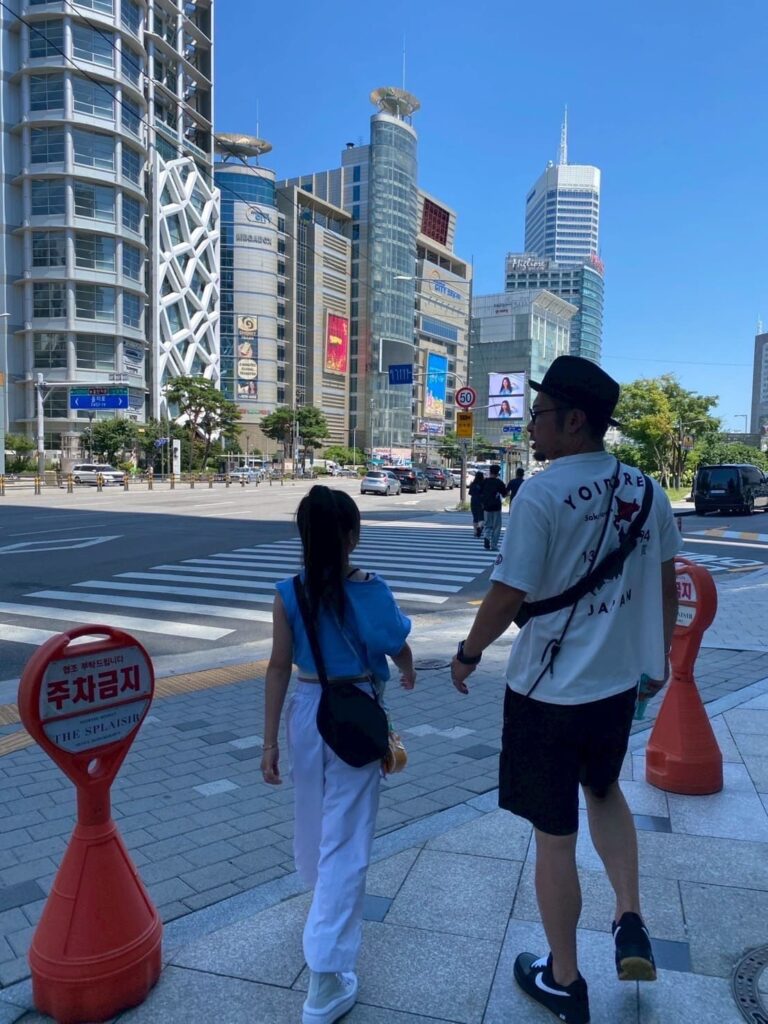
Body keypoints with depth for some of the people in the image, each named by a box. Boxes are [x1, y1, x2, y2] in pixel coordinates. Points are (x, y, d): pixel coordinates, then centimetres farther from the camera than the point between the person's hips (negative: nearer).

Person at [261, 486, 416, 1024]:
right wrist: (409, 672, 23)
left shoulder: (289, 594, -10)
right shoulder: (371, 590, -14)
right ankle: (327, 979, 5)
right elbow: (399, 650, 0)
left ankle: (326, 900, 56)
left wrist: (269, 741, -2)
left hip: (307, 711, 4)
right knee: (345, 837, 3)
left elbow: (279, 668, -8)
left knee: (314, 818, 27)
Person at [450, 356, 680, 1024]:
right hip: (620, 682, 6)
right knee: (604, 792, 32)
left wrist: (469, 653, -2)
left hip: (548, 691, -6)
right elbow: (666, 582, 8)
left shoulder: (542, 494, -20)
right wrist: (660, 658, 21)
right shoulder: (645, 490, 0)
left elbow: (510, 594, -18)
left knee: (555, 837, 11)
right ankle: (631, 923, 28)